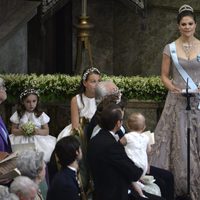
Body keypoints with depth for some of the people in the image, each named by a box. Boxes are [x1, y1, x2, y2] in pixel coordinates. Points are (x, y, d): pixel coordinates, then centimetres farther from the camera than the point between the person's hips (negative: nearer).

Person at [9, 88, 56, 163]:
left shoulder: (41, 115, 4)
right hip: (22, 139, 0)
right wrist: (21, 131, -14)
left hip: (38, 140, 0)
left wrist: (38, 131, -14)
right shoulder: (18, 114, 4)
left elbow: (46, 131, 5)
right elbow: (13, 130, 6)